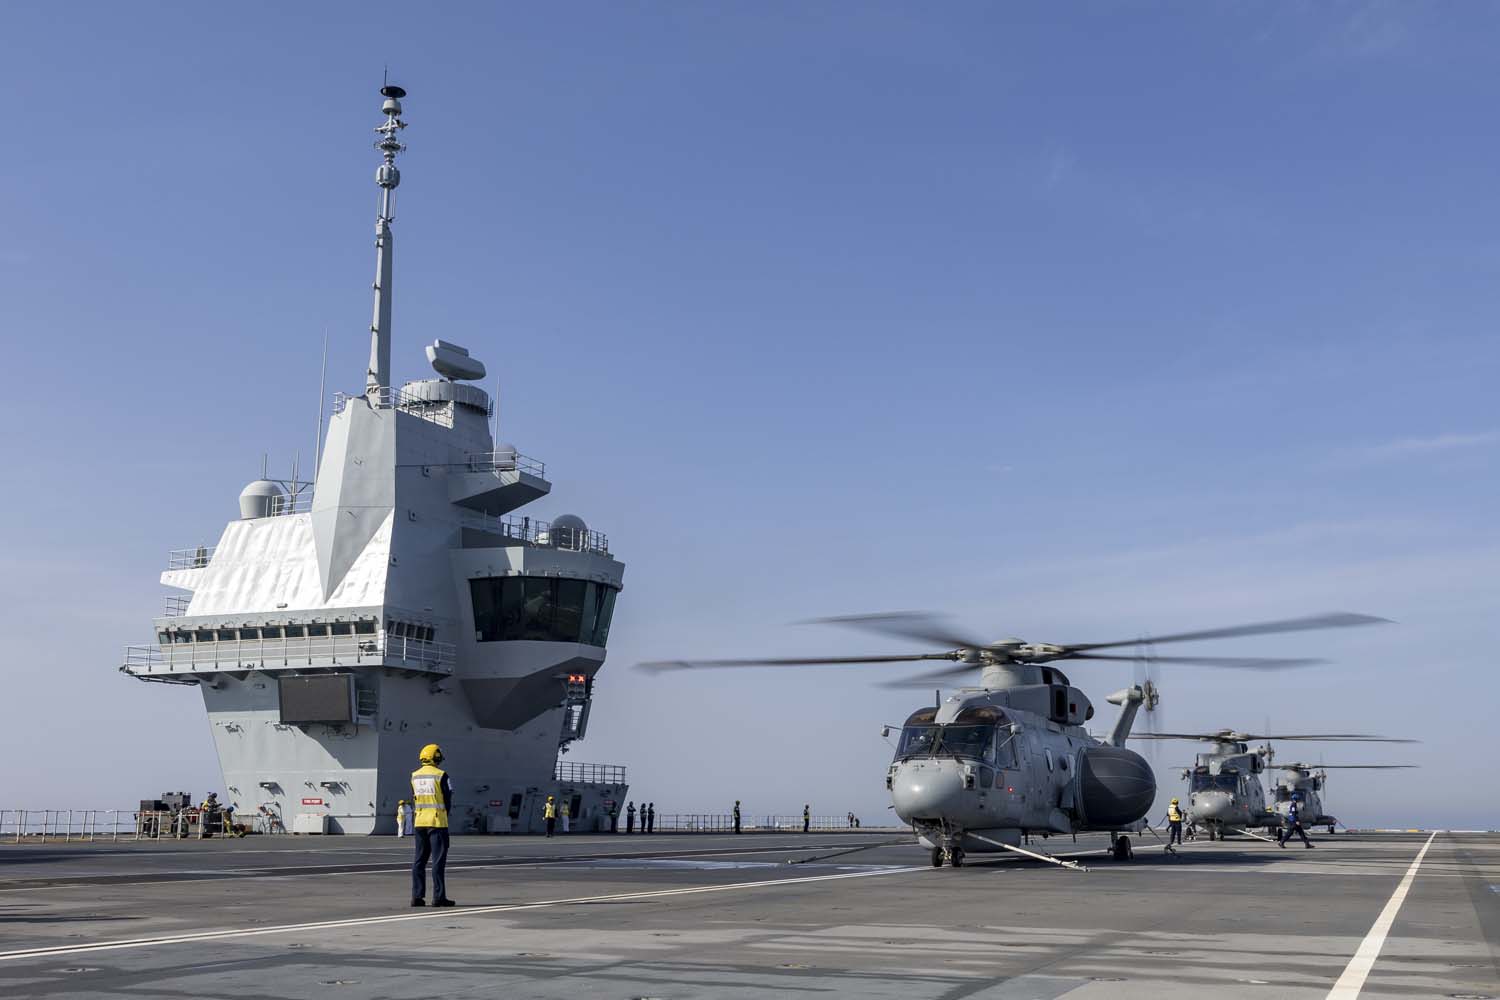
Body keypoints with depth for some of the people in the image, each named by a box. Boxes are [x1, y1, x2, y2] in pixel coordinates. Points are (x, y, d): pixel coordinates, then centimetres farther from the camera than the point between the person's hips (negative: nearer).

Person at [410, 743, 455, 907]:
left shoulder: (414, 776, 7)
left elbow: (414, 800, 10)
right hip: (437, 822, -5)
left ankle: (417, 896, 8)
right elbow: (448, 800, -4)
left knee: (419, 860, 10)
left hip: (419, 822, 5)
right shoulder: (441, 775, -9)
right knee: (438, 860, -2)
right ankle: (439, 897, -4)